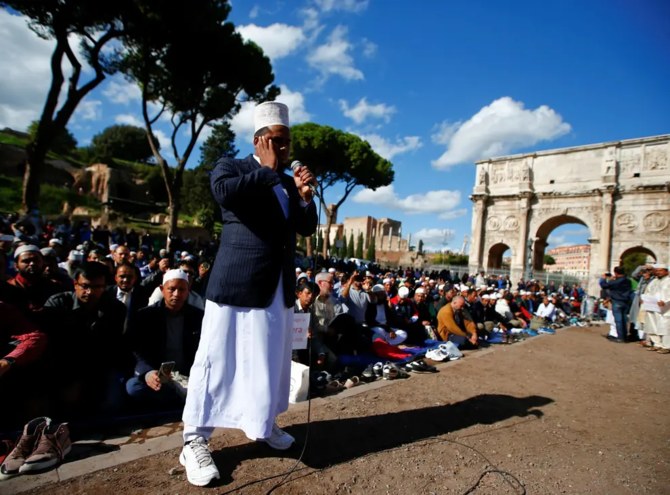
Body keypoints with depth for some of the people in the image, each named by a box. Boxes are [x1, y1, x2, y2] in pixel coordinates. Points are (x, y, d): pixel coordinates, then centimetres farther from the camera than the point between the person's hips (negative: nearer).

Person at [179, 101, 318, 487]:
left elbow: (307, 228, 15)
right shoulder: (231, 166, 1)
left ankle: (264, 424, 34)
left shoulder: (288, 181, 17)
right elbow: (225, 192, -22)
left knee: (272, 361, 15)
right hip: (238, 282, -6)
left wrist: (305, 196, -2)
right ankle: (195, 441, 15)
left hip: (279, 288, 6)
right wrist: (269, 171, -12)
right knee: (218, 361, 1)